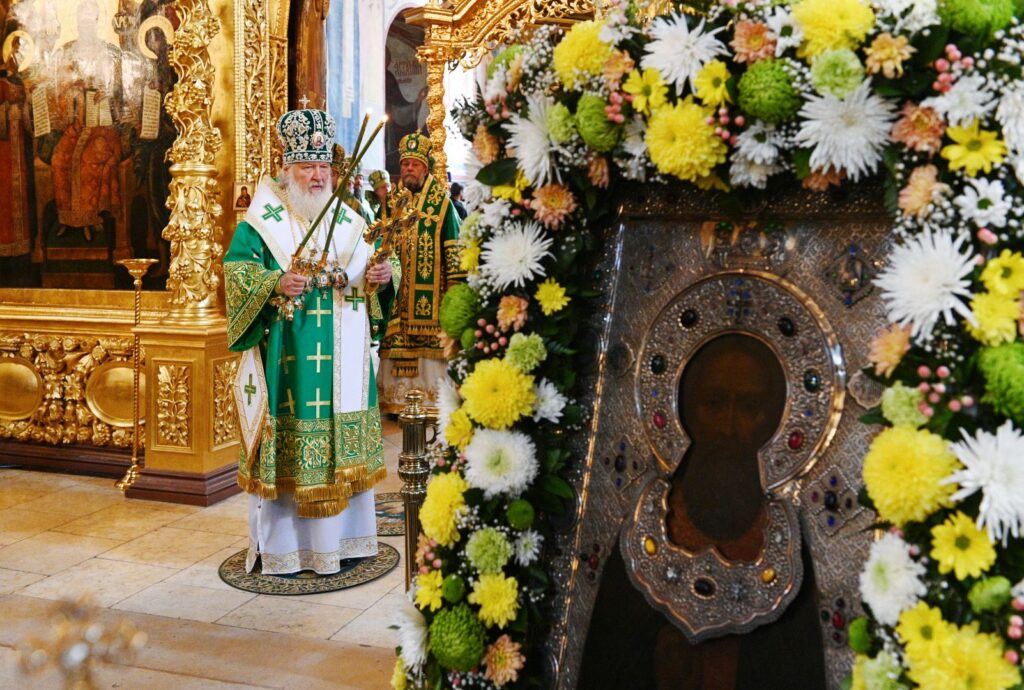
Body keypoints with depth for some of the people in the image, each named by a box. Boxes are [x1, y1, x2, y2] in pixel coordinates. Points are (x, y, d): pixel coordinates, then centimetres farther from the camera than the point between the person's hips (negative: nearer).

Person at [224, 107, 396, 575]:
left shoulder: (347, 221, 15)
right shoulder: (263, 220, 0)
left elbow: (372, 261, 15)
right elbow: (237, 270, -10)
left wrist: (382, 276, -7)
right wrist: (275, 284, -28)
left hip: (341, 358, 5)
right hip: (287, 359, -5)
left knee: (342, 443, 9)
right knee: (287, 444, -2)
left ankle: (340, 535, 22)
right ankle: (279, 545, 10)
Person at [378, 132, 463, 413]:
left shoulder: (441, 202, -1)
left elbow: (453, 248, -4)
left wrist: (454, 282, -9)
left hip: (430, 292, -4)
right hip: (398, 292, 4)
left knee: (429, 345, -4)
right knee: (397, 345, 3)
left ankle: (431, 398, 4)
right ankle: (398, 398, 11)